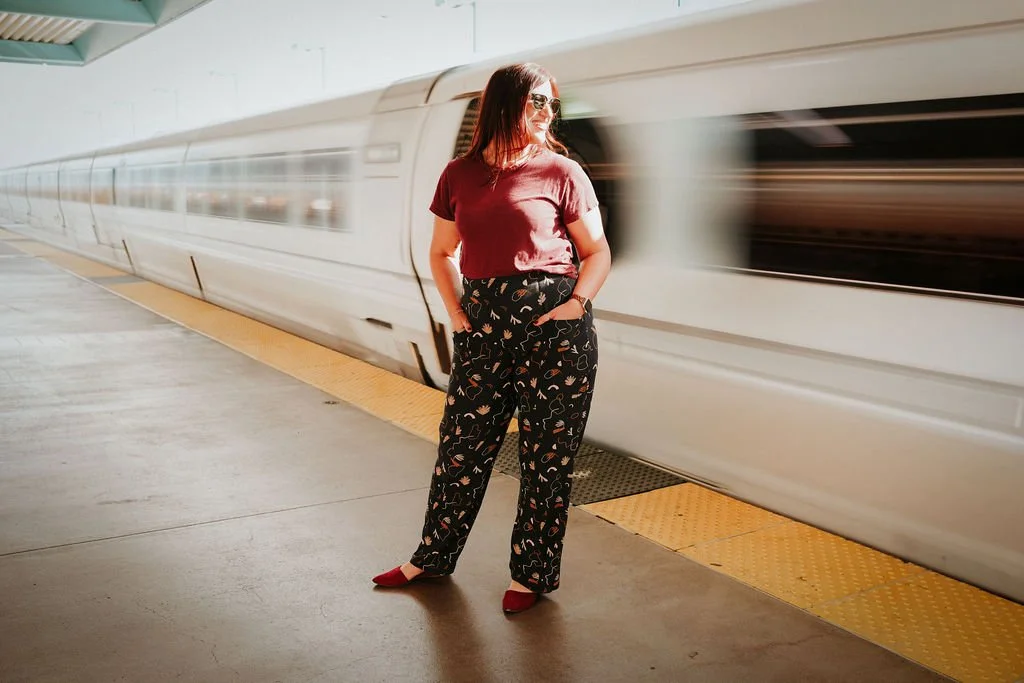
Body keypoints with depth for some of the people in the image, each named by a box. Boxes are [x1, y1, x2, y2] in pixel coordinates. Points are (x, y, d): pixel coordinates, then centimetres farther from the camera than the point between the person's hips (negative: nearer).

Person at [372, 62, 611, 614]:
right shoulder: (460, 174, 7)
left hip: (551, 325, -3)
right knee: (462, 443, 10)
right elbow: (441, 253, 17)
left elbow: (597, 251, 5)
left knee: (547, 453, 5)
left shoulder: (561, 172, -1)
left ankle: (533, 572, 23)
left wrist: (576, 303, -9)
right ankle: (434, 555, 30)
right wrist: (456, 312, 5)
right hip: (483, 323, 3)